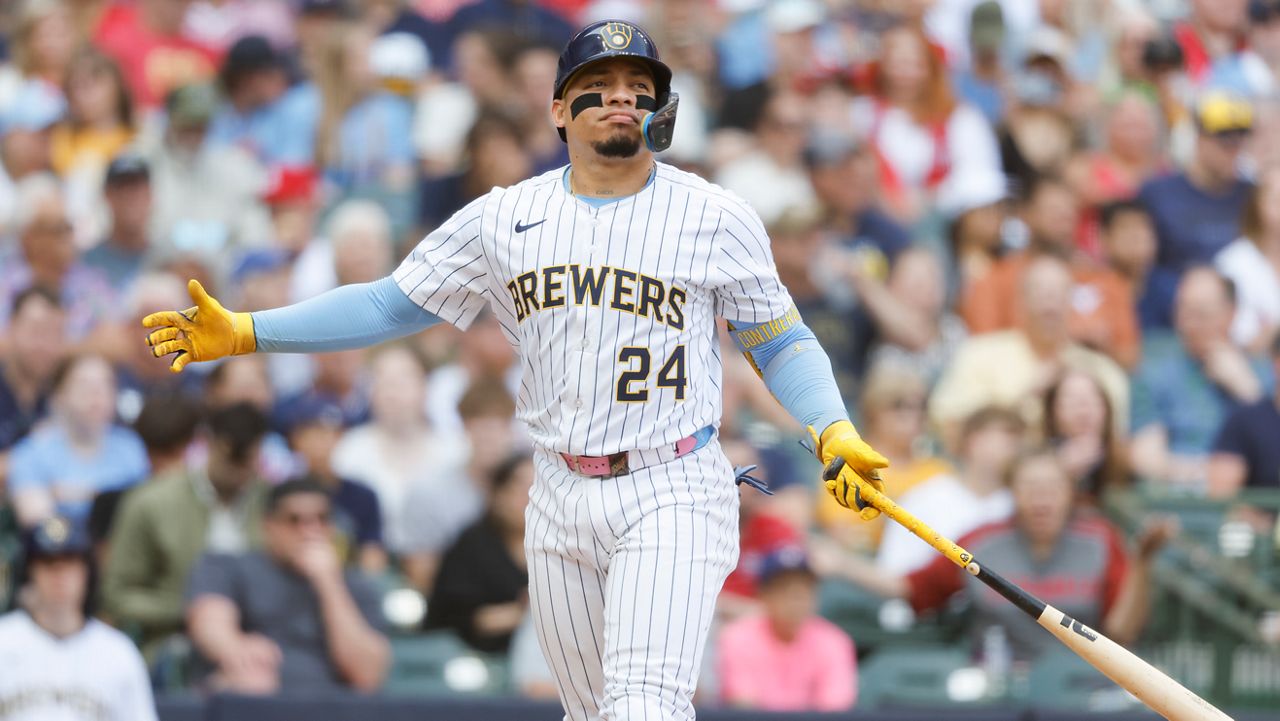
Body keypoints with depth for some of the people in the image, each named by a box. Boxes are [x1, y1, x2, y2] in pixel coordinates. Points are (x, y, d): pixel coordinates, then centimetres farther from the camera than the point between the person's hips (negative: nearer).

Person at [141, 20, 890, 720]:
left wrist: (834, 433, -14)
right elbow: (388, 306, 9)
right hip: (563, 504, 4)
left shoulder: (717, 218, -1)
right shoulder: (504, 219, 7)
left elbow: (781, 342, 5)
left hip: (672, 497, -4)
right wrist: (243, 332, 1)